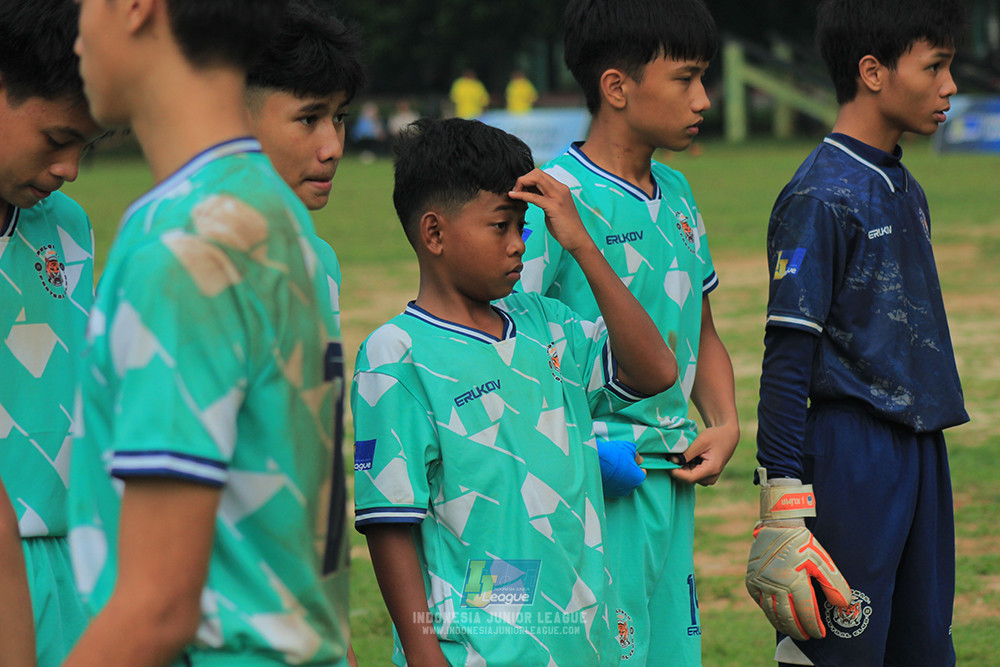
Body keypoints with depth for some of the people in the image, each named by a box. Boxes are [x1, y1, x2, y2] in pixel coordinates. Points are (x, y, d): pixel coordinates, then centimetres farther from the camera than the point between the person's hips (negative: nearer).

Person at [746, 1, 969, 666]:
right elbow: (787, 360, -15)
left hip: (921, 452, 9)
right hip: (851, 453, -9)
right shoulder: (820, 198, -12)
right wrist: (782, 506, -18)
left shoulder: (905, 191, 14)